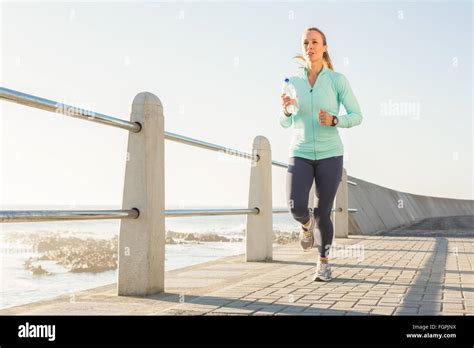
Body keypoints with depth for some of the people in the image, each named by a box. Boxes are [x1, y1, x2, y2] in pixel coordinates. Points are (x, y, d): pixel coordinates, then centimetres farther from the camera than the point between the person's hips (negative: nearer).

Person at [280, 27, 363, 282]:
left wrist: (333, 120, -22)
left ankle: (323, 263, 24)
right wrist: (286, 109, -16)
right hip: (300, 155, 1)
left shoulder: (338, 80, -5)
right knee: (296, 208, -17)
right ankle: (307, 223, 22)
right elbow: (285, 123, 7)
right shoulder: (293, 81, 2)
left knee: (323, 212, 1)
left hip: (329, 155, -1)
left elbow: (356, 116, -2)